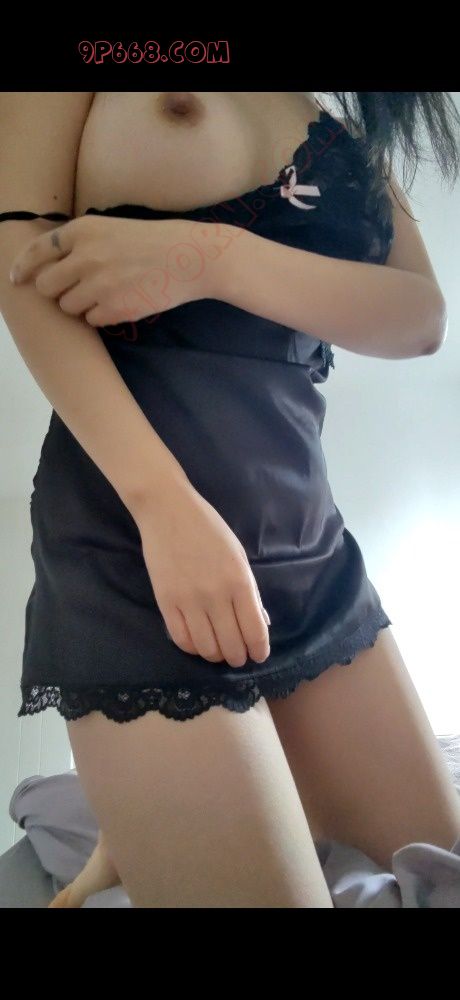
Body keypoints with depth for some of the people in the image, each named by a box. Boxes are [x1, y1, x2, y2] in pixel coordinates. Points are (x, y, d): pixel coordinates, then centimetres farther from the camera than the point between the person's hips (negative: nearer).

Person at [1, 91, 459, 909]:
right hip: (128, 522, -6)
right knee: (266, 887, -10)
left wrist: (209, 258, -15)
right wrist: (165, 501, -22)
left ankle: (150, 836, 25)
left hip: (310, 535, 6)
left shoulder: (346, 132, 18)